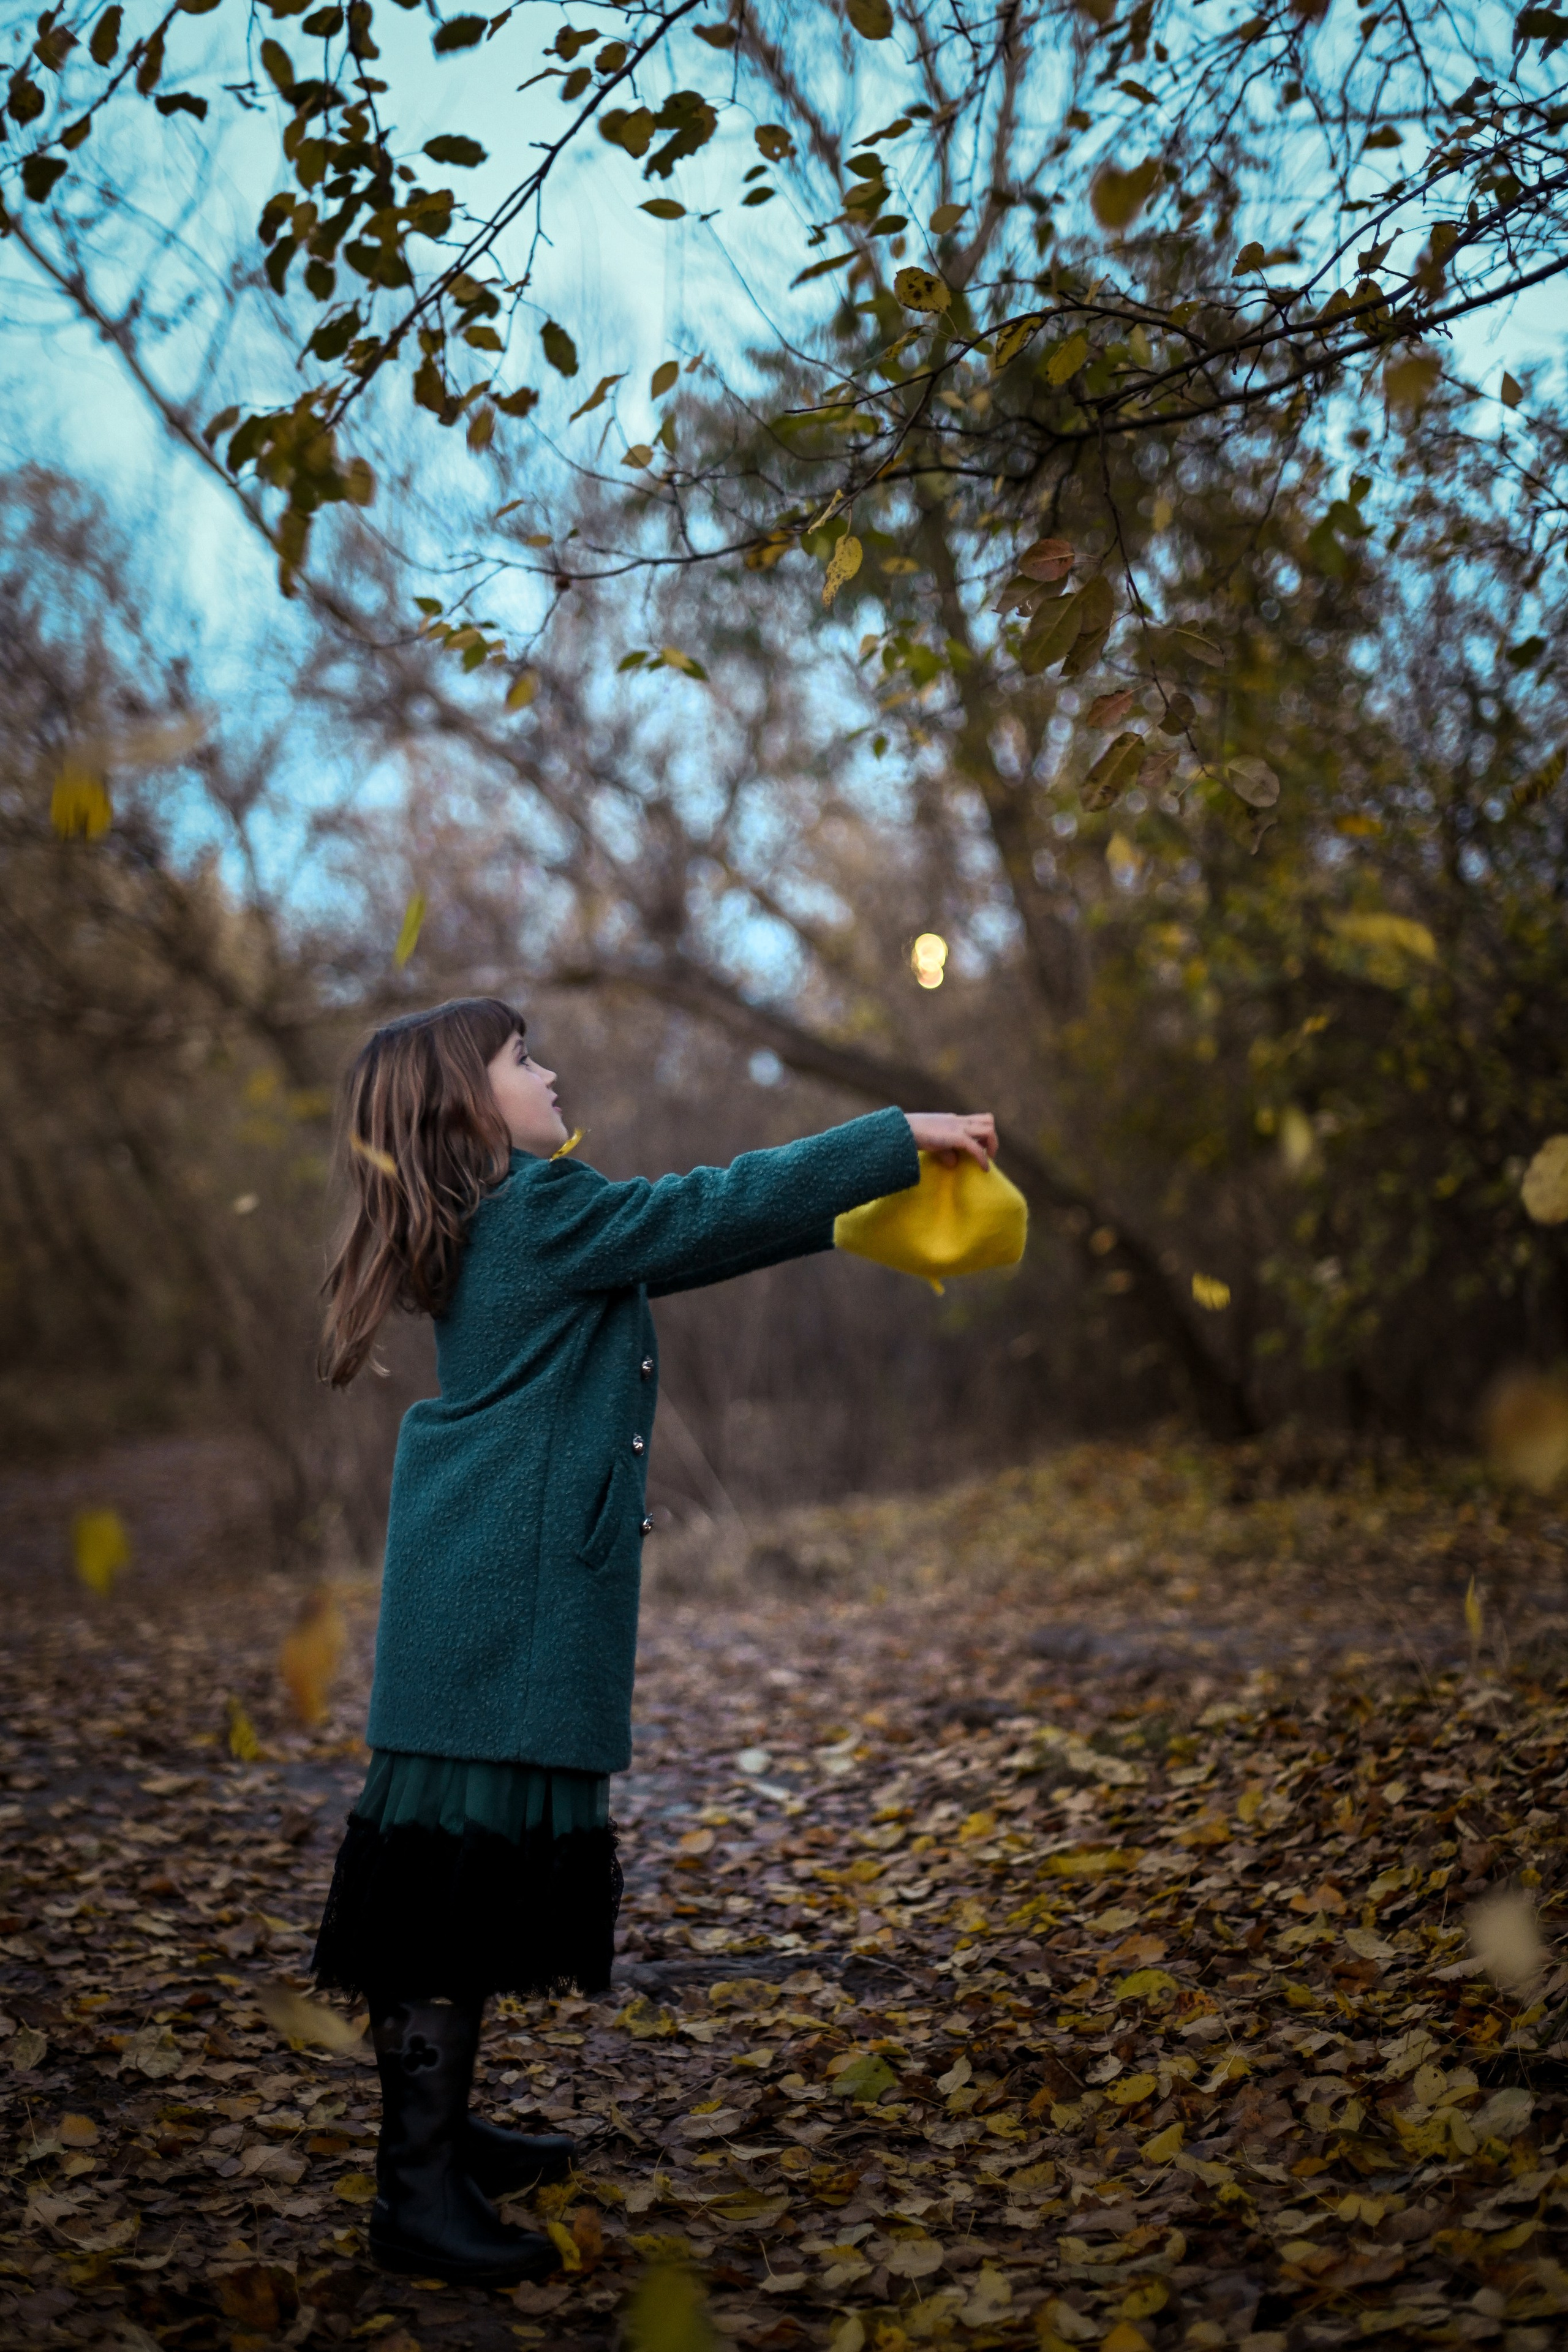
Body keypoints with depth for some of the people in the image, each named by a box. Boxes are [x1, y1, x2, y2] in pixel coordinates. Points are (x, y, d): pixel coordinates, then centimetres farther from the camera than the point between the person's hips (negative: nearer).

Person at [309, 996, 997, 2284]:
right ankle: (416, 2193, -6)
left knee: (491, 1857, 15)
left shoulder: (512, 1224, 17)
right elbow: (715, 1210, -13)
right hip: (507, 1600, -10)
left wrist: (851, 1206, 24)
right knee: (469, 1855, -9)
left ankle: (436, 2122, 26)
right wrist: (901, 1137, -8)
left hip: (514, 1589, 10)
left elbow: (692, 1237, 24)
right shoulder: (541, 1211, -12)